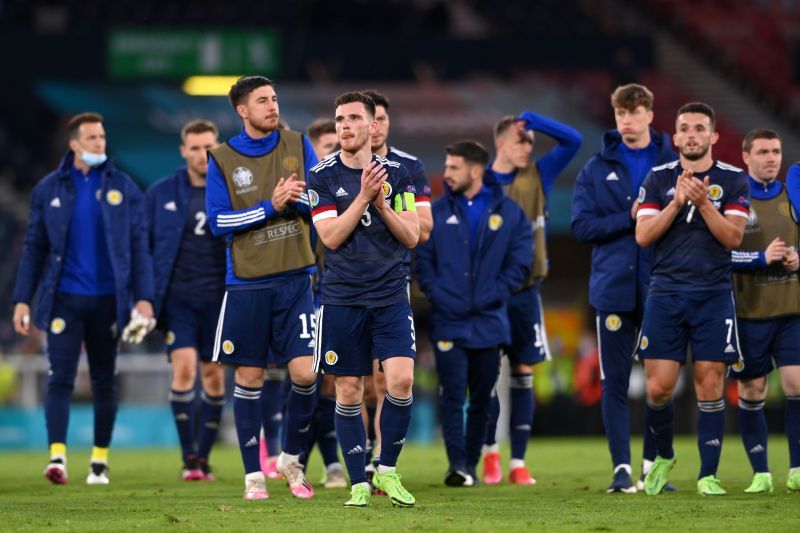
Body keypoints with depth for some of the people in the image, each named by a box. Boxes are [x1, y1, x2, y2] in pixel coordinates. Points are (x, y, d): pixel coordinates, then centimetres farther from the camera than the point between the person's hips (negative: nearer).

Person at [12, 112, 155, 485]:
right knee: (60, 378, -11)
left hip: (107, 300, 1)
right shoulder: (49, 189, 5)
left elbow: (138, 246, 4)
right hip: (64, 299, -1)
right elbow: (34, 248, 7)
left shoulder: (123, 188, 5)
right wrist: (22, 300, 1)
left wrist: (144, 297, -4)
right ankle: (57, 457, -16)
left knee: (104, 382, 7)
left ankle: (100, 461, 15)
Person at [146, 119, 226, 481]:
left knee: (214, 377, 4)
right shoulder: (161, 193, 3)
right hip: (178, 297, -1)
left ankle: (203, 456, 16)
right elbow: (144, 246, 8)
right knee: (184, 367, -15)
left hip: (218, 298, 1)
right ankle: (188, 457, -9)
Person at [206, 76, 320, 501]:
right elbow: (218, 221, -6)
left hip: (296, 278, 1)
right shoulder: (222, 159, -1)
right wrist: (270, 206, -14)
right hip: (247, 284, -1)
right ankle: (253, 474, 12)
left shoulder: (297, 145, 6)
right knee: (248, 377, 2)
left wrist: (297, 197, -16)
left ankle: (291, 459, 15)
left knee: (305, 372, -7)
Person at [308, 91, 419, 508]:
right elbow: (331, 237, -9)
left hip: (390, 297, 1)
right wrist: (364, 196, -16)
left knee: (401, 380, -14)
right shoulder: (322, 177, 0)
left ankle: (387, 470, 4)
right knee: (348, 392, 1)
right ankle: (358, 484, 10)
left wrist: (382, 204, -11)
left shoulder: (396, 175, 5)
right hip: (342, 299, -1)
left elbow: (411, 237, 3)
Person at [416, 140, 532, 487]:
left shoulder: (508, 212, 4)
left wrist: (493, 295, -8)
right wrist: (437, 294, -10)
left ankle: (471, 464, 17)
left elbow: (519, 262, 1)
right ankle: (457, 464, -11)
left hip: (489, 321, 1)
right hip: (448, 322, -1)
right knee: (452, 395, -8)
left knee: (482, 399, 8)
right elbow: (422, 257, 3)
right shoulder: (437, 212, 6)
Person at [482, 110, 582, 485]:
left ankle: (518, 463, 5)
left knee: (523, 375, 2)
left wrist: (531, 119, -6)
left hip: (526, 290, 2)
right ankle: (490, 451, 18)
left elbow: (573, 141, 2)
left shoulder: (538, 176, 5)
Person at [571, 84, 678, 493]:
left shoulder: (673, 163, 3)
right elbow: (582, 226, -2)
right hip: (614, 289, 1)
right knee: (614, 382, 0)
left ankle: (653, 465, 13)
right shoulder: (597, 169, 7)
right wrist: (630, 219, -11)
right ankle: (622, 468, 3)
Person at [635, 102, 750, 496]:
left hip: (713, 296, -1)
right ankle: (663, 457, 23)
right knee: (658, 388, -2)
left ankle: (708, 474, 3)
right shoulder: (658, 179, 7)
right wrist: (677, 202, -13)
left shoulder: (733, 180, 4)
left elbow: (733, 236, -5)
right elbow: (643, 235, -1)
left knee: (709, 384, -3)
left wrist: (703, 202, -18)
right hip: (665, 293, 1)